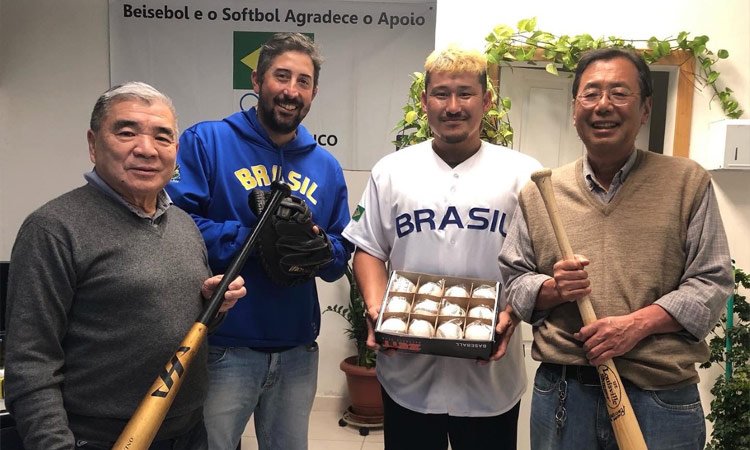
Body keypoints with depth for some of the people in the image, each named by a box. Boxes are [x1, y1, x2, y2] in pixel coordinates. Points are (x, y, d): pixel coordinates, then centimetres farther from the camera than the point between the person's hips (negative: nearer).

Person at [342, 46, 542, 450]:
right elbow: (369, 249, 6)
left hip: (490, 374, -1)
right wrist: (376, 309, -9)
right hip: (408, 369, 1)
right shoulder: (391, 171, 5)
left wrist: (513, 312, -15)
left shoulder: (523, 174, 0)